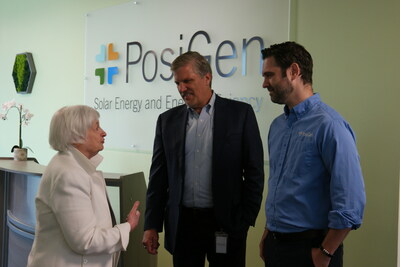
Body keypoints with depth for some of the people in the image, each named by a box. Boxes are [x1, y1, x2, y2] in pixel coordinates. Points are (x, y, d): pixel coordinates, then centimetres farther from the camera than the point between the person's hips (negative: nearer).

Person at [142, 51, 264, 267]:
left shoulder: (240, 114, -2)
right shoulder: (168, 120, 7)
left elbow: (254, 173, -2)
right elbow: (158, 177, 8)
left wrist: (245, 221, -6)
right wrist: (151, 225, 5)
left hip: (226, 223, -2)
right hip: (182, 223, 3)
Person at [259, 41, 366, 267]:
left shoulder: (328, 125, -17)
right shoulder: (278, 125, 8)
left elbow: (351, 202, -20)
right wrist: (268, 234, 12)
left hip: (309, 248, -7)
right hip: (274, 245, 7)